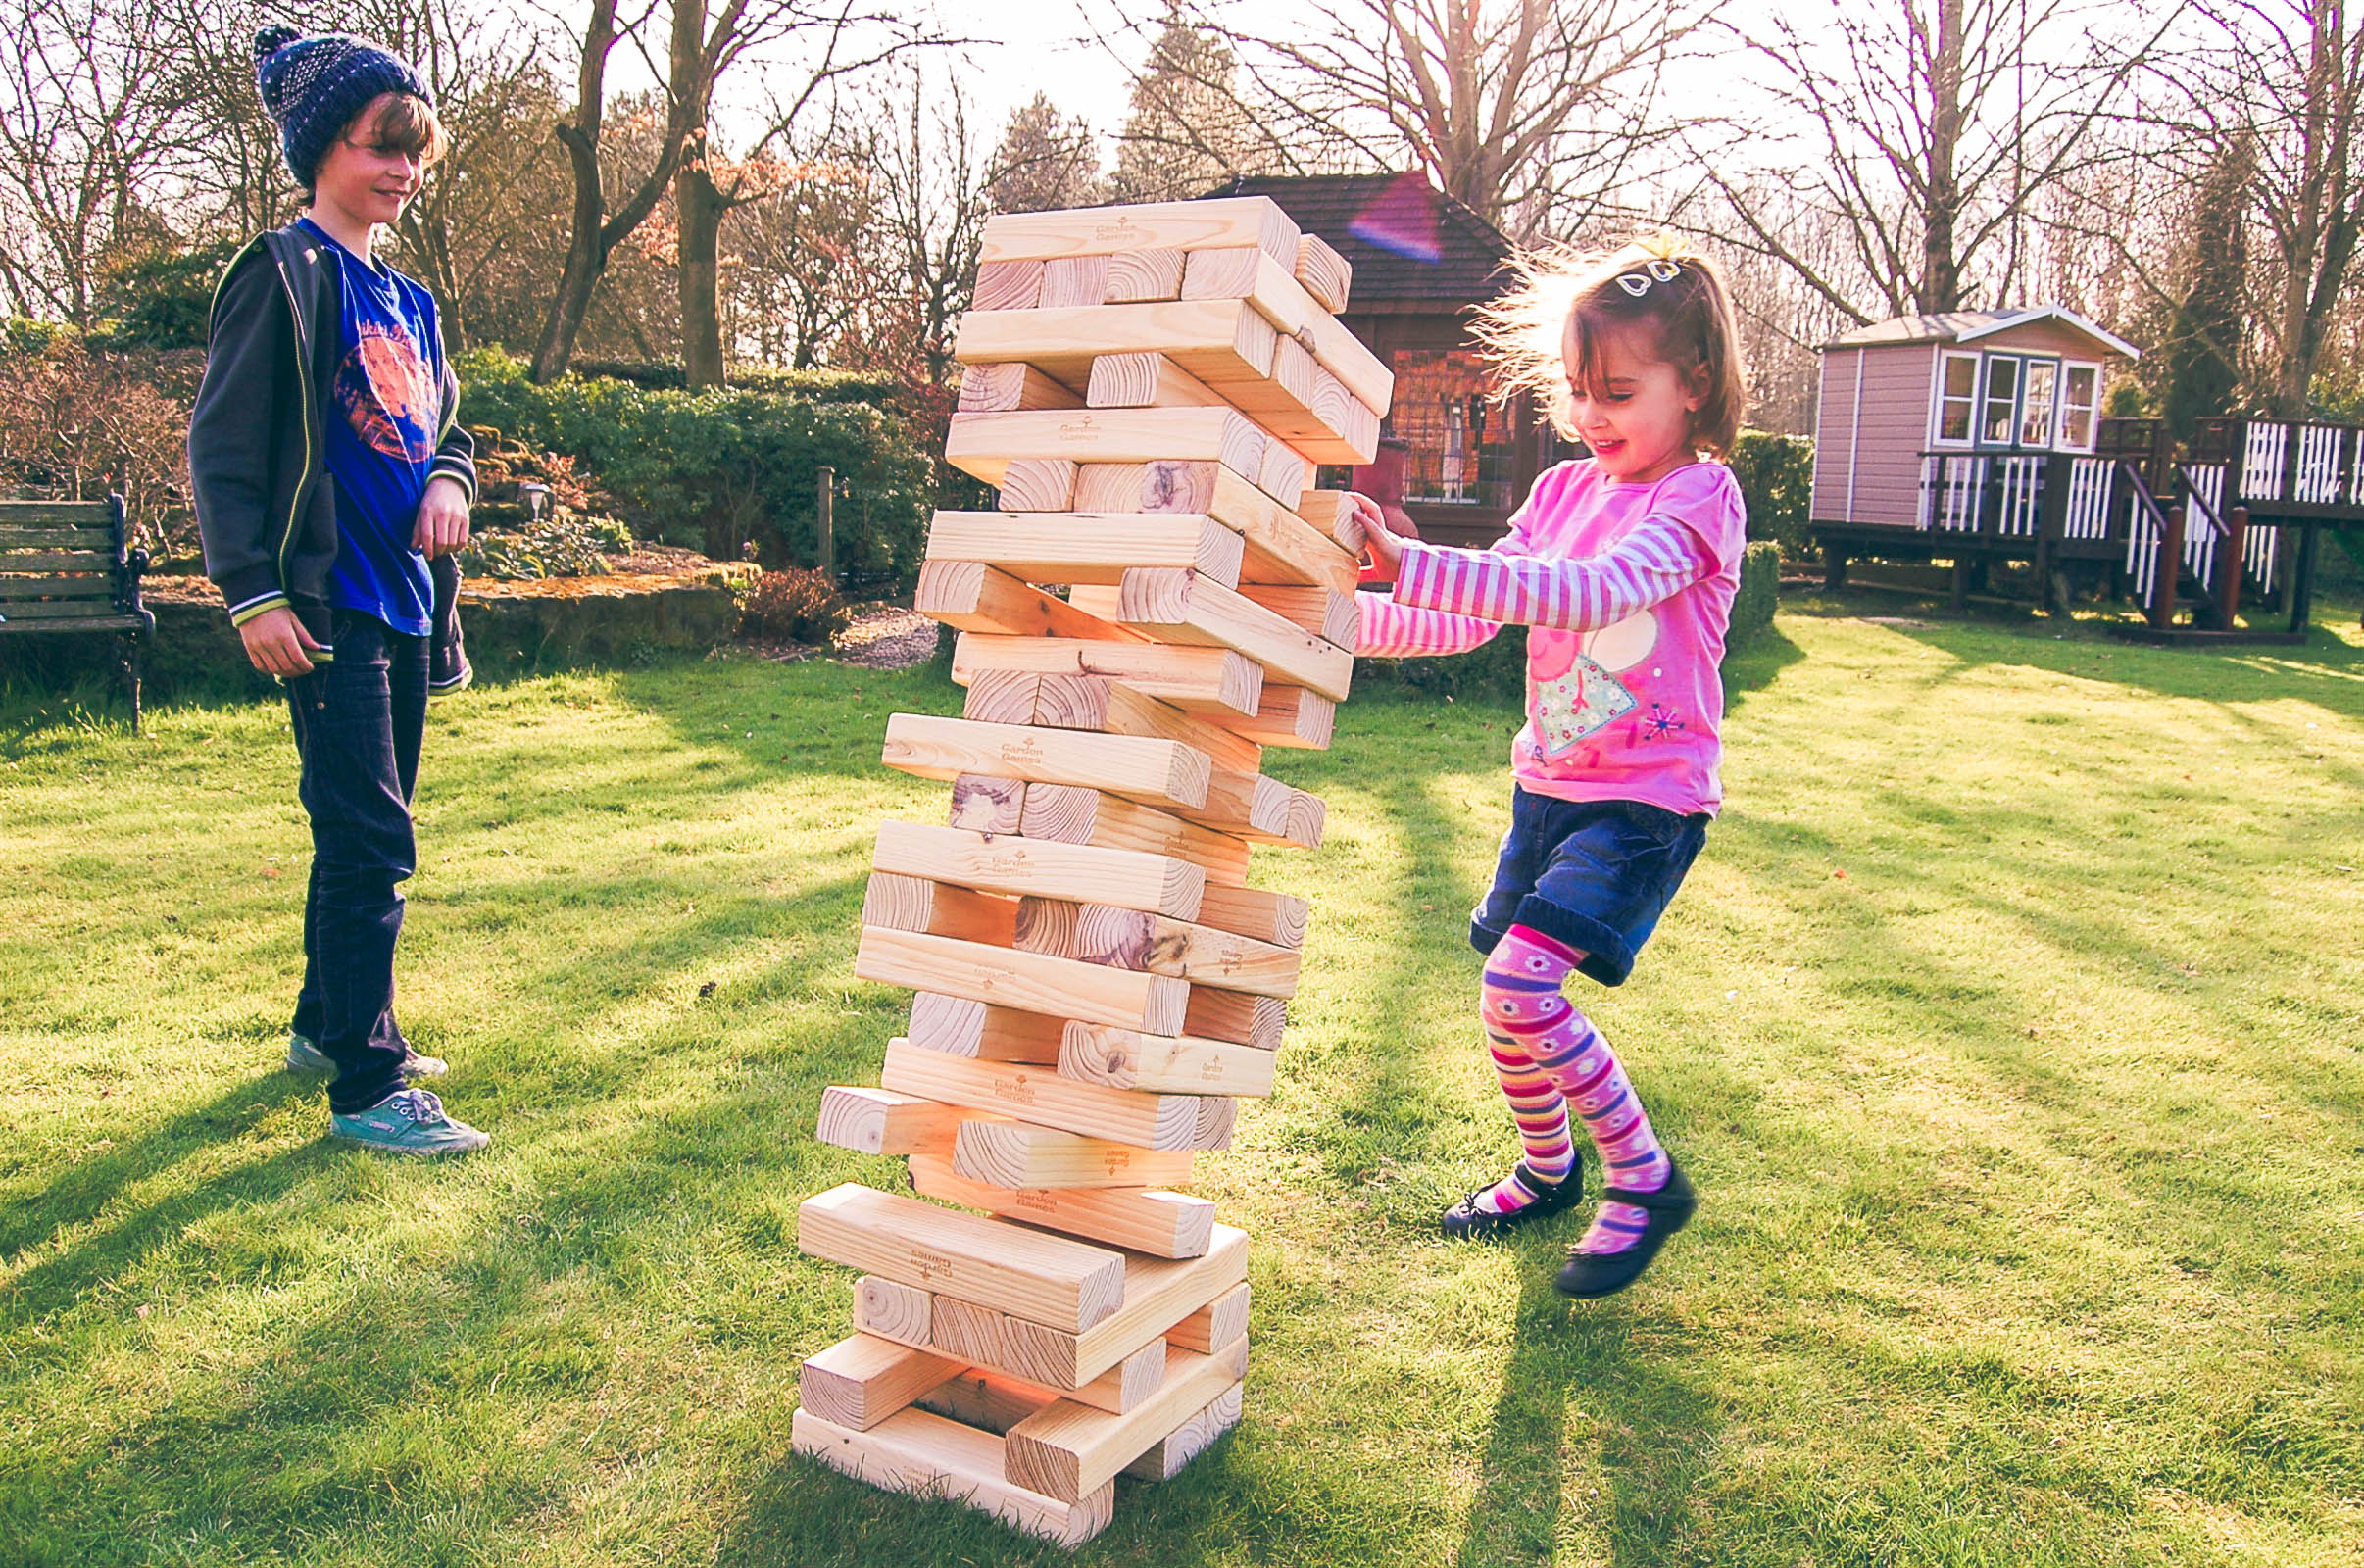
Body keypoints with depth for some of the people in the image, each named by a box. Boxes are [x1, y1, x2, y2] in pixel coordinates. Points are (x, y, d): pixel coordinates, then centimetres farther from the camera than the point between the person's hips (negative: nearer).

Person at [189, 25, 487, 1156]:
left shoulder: (407, 301, 17)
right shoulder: (284, 274, -6)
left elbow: (444, 423, 25)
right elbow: (223, 446, -10)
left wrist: (449, 479, 0)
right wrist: (252, 592, -17)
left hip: (405, 602, 8)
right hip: (329, 607, -8)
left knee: (365, 834, 16)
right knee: (370, 842, -10)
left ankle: (328, 1023, 33)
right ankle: (367, 1087, -3)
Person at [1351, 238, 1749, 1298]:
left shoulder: (1700, 497, -12)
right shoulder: (1565, 490, 8)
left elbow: (1588, 593, -30)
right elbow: (1471, 622, 5)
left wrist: (1408, 564, -39)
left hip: (1646, 800, -7)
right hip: (1548, 784, 7)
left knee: (1519, 986, -19)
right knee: (1506, 1003, 11)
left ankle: (1645, 1180, 2)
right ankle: (1547, 1169, 39)